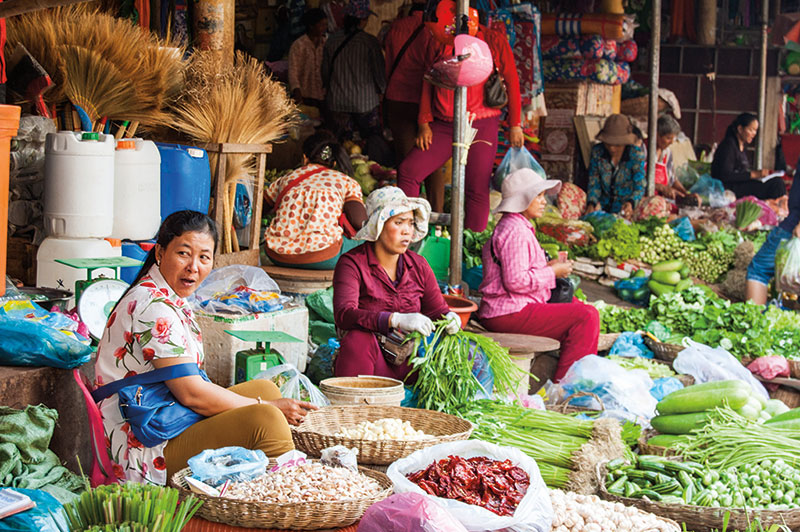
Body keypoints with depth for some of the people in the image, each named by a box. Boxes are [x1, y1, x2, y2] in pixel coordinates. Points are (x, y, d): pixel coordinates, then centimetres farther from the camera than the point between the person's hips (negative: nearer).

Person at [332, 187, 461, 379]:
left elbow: (438, 311, 17)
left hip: (410, 363, 4)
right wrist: (397, 320, -36)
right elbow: (344, 315, -22)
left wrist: (450, 319, -10)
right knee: (359, 338, -38)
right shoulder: (352, 264, -6)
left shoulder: (418, 266, 11)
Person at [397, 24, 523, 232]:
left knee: (477, 189, -5)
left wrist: (515, 125, 0)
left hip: (481, 126, -3)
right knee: (408, 170, -7)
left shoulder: (495, 41, 0)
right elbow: (427, 84, 14)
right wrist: (424, 124, 7)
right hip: (442, 126, 4)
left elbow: (512, 82, 2)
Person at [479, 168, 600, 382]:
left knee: (578, 306, 22)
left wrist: (547, 266, 11)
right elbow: (515, 281, -24)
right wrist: (552, 272, -13)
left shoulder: (515, 226, 18)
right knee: (587, 317, -16)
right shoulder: (514, 231, -17)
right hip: (510, 314, -12)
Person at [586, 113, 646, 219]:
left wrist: (631, 203, -33)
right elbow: (594, 183, 3)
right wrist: (591, 203, -17)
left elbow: (640, 186, -11)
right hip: (603, 205, 3)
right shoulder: (597, 151, -1)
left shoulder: (636, 154, -9)